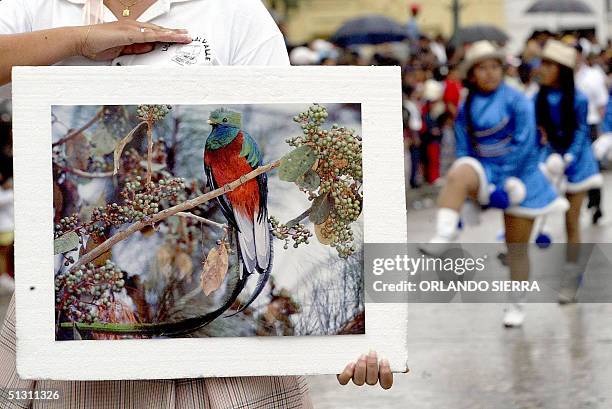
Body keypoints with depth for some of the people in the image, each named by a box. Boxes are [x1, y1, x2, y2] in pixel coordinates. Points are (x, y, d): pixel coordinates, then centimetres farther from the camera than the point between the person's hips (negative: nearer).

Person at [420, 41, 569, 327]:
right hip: (485, 170, 2)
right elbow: (464, 152, 9)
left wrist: (504, 185, -19)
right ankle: (443, 238, -48)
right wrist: (461, 199, 2)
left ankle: (517, 305, 21)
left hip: (519, 176, -2)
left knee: (517, 247, 3)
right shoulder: (466, 108, 6)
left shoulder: (516, 100, -8)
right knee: (458, 174, -34)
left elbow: (524, 145, -14)